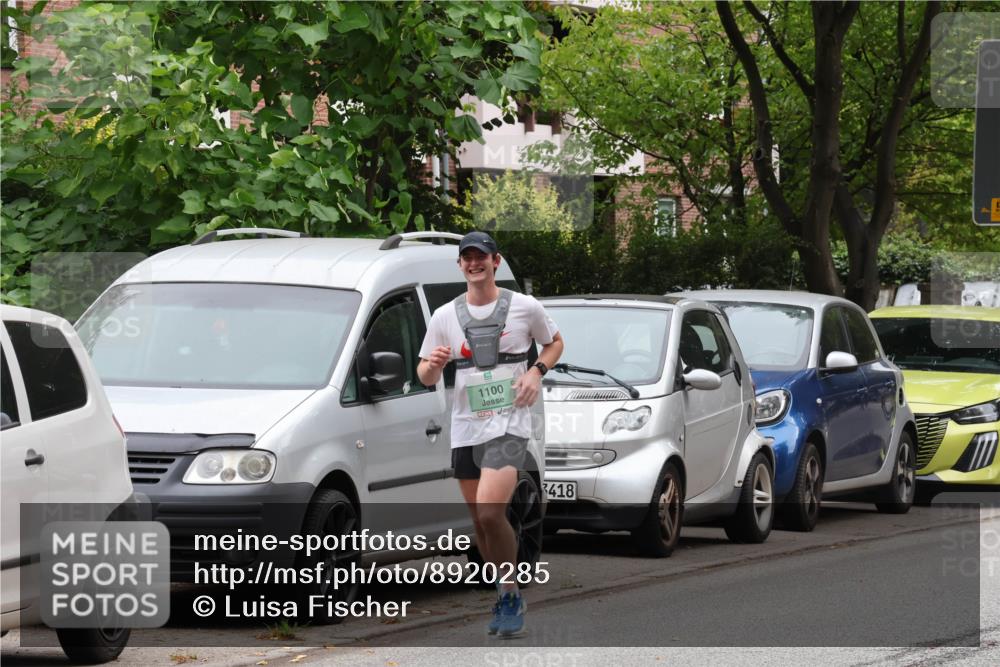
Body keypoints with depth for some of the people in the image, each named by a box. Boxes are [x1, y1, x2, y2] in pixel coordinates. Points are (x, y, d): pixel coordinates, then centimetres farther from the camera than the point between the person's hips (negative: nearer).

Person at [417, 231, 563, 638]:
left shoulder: (525, 307, 1)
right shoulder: (445, 317, 8)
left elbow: (554, 342, 16)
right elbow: (425, 377, 11)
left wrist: (537, 371, -4)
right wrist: (433, 364, -13)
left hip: (509, 424, -4)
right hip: (465, 427, 4)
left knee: (490, 513, -21)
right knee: (480, 522, 8)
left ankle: (511, 595, -7)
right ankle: (506, 599, 24)